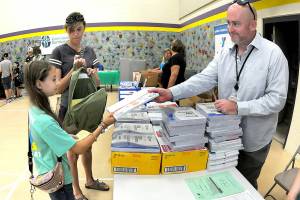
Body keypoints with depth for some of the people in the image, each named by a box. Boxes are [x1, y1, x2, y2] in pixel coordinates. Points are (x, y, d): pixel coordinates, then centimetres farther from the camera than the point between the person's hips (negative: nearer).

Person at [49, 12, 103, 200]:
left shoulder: (90, 51, 4)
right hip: (70, 109, -5)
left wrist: (93, 74, -14)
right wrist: (75, 69, -24)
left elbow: (97, 83, 8)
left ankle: (90, 180, 42)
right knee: (73, 151, 11)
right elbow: (58, 87, -14)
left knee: (87, 147, 21)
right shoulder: (59, 52, -11)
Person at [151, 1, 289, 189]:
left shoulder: (273, 54, -15)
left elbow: (277, 99, -20)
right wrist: (171, 93, -23)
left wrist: (238, 107, -29)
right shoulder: (225, 53, -1)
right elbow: (204, 79, -10)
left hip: (253, 139, -4)